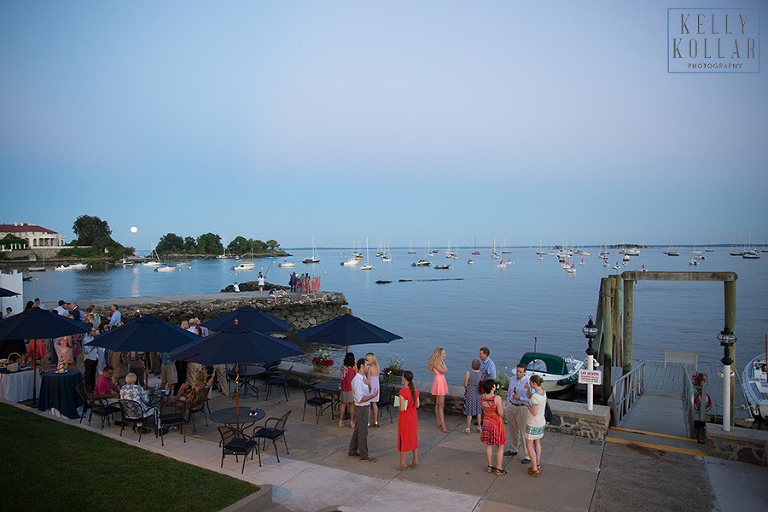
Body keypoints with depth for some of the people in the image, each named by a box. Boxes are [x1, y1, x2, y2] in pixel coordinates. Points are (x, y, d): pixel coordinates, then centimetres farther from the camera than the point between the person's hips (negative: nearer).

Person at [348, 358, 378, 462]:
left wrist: (368, 384, -5)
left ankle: (352, 451, 32)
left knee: (358, 430, 20)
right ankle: (364, 456, 13)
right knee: (363, 433, 1)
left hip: (364, 408, 10)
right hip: (361, 409, -10)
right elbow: (360, 399, -25)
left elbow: (368, 391, 15)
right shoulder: (357, 381, -25)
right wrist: (372, 396, -34)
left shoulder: (363, 378, 6)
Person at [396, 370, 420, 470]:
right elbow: (417, 405, 4)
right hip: (413, 416, 6)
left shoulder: (402, 392, -23)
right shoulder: (415, 390, -2)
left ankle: (402, 463, 14)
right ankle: (415, 460, 25)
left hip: (404, 417, -6)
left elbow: (402, 408, -23)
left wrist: (398, 408, -3)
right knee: (414, 437, 17)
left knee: (403, 439, 6)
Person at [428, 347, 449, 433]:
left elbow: (446, 370, 8)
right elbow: (443, 371, -22)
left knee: (438, 403, 15)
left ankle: (439, 423, 23)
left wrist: (442, 362, 3)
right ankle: (443, 426, -6)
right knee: (441, 405, -8)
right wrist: (442, 362, -15)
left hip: (442, 382, 10)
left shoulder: (440, 361, 9)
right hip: (438, 382, -10)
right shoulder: (435, 362, -20)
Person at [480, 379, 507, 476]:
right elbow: (501, 413, -20)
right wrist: (501, 406, -4)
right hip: (497, 422, -6)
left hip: (486, 421, 6)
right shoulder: (497, 398, -27)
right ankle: (499, 469, 17)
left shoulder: (482, 397, -8)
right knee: (500, 446, 11)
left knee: (489, 445, 18)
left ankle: (490, 466, 28)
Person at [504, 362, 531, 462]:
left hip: (522, 408, -6)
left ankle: (528, 455, 9)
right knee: (512, 430, 19)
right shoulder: (512, 379, 4)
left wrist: (520, 398, -24)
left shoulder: (528, 382, -17)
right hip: (512, 406, 7)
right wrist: (507, 405, 16)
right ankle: (513, 450, 37)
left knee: (524, 432, -2)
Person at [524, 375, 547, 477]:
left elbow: (534, 413, -27)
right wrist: (527, 389, -4)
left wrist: (527, 406, -12)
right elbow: (530, 398, 11)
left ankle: (535, 469, 11)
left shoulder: (535, 396, -28)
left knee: (529, 445, 5)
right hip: (541, 423, 9)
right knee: (537, 442, 23)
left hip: (533, 425, -9)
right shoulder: (543, 392, -2)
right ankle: (537, 464, 34)